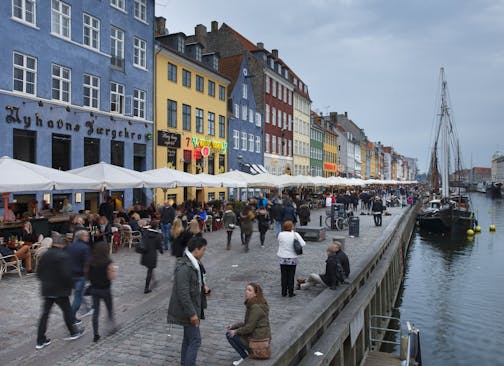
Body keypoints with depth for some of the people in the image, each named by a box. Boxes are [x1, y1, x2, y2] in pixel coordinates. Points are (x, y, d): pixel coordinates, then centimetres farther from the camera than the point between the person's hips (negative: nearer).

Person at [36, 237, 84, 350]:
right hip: (59, 290, -6)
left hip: (46, 290, 6)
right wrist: (70, 285, -6)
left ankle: (40, 341, 15)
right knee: (67, 311, 11)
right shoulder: (63, 256, -18)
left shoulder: (44, 255, 4)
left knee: (45, 313, 11)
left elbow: (39, 272, 9)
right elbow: (66, 274, -23)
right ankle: (73, 332, 27)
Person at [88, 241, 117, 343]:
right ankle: (112, 325, 24)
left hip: (94, 289, 4)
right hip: (105, 289, -4)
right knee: (110, 309, 19)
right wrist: (113, 270, 1)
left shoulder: (90, 261, -6)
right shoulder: (108, 263, -18)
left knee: (96, 311, 10)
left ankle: (95, 334, 12)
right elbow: (112, 277, -16)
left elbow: (87, 275, 2)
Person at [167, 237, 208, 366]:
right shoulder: (184, 267, -26)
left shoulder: (193, 263, 6)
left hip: (190, 309, 10)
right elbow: (183, 293, -26)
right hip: (187, 310, -10)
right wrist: (192, 313, -23)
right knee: (195, 340, -4)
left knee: (188, 339, 19)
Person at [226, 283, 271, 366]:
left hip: (258, 339, -10)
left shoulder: (256, 307, -23)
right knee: (231, 330, 18)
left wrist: (235, 332, -8)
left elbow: (249, 327, -22)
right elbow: (248, 322, 17)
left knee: (230, 334, -3)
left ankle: (245, 357, 2)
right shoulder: (252, 304, 8)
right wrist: (234, 325, 10)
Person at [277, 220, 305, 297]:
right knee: (291, 276, 9)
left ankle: (284, 292, 18)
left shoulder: (280, 234, -8)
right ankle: (291, 293, 14)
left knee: (284, 276, 12)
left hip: (283, 259, 1)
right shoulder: (295, 235, -13)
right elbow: (303, 244, -12)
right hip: (292, 259, -1)